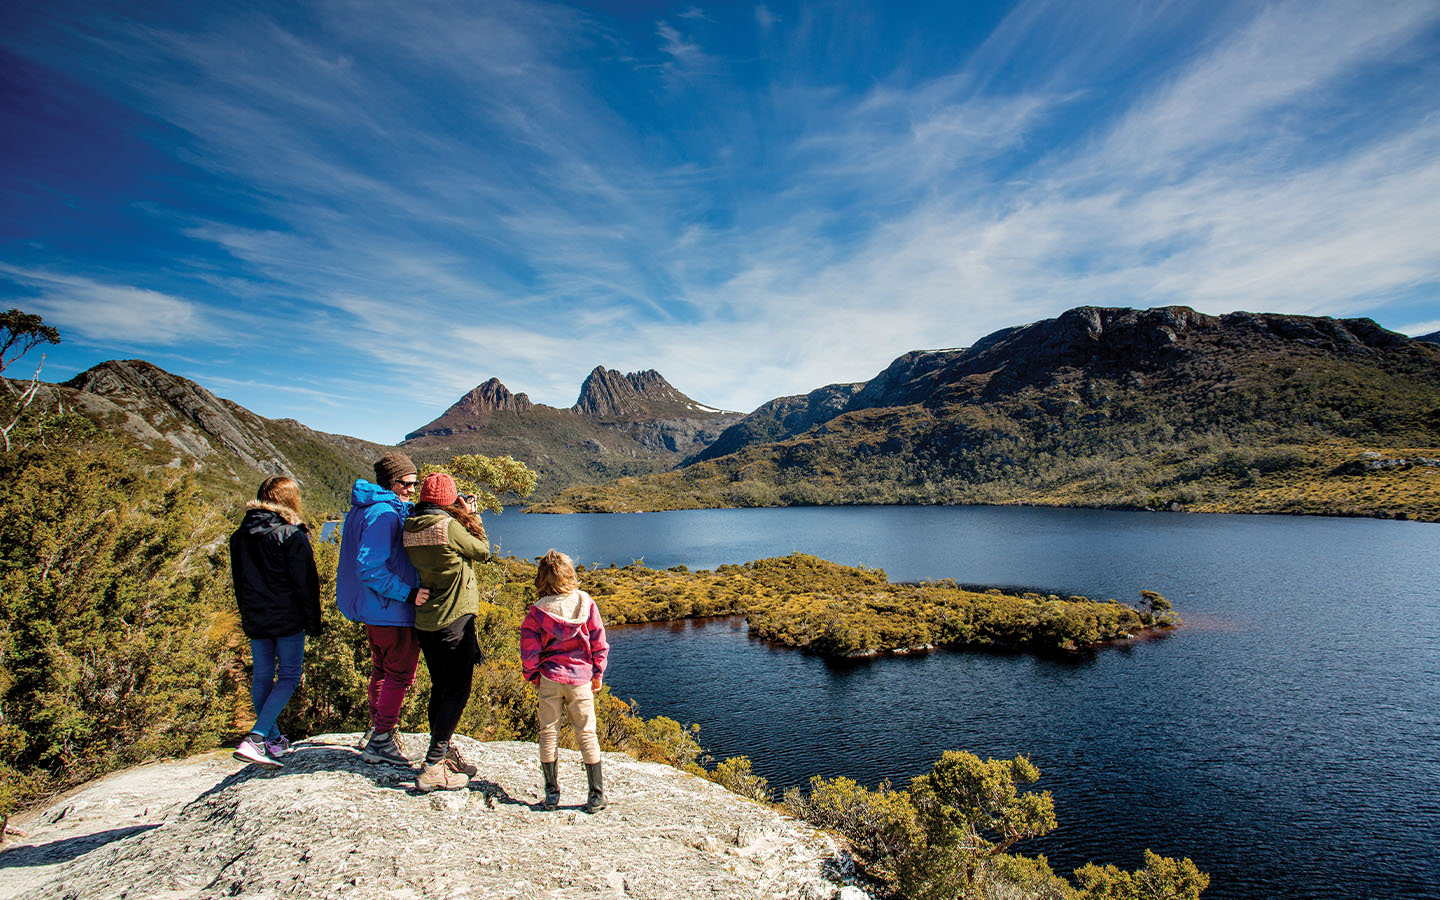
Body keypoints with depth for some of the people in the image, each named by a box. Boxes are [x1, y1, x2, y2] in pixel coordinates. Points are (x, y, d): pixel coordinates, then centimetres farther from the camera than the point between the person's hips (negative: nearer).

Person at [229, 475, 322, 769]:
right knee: (288, 676, 2)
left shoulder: (240, 535, 6)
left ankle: (273, 739, 25)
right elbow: (305, 582, -13)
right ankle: (254, 739, -10)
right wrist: (313, 622, -5)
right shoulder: (291, 535, -14)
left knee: (262, 676, 15)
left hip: (254, 620, 7)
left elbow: (238, 580, 15)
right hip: (287, 619, -6)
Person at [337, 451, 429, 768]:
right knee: (400, 673, 1)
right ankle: (381, 740, 9)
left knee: (382, 669, 21)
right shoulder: (383, 514, -21)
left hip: (371, 609, 11)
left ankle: (376, 731, 33)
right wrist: (408, 594, -26)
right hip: (392, 610, -10)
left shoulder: (363, 509, 12)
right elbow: (370, 568, -27)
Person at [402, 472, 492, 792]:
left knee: (441, 688, 18)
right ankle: (434, 766, 3)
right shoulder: (449, 526, -19)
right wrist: (471, 516, 4)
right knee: (458, 690, 1)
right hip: (454, 619, -8)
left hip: (425, 619, 8)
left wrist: (461, 518, 13)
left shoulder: (411, 529, 3)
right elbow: (482, 552, -6)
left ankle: (444, 753, 30)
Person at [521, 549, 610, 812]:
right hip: (581, 677, 1)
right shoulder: (586, 603, -4)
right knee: (586, 734, 8)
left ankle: (552, 793, 18)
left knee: (549, 733, 12)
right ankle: (597, 794, 12)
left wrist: (533, 677, 10)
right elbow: (599, 642, 0)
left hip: (549, 679, -1)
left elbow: (529, 650, -5)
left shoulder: (537, 612, -7)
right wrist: (597, 673, 10)